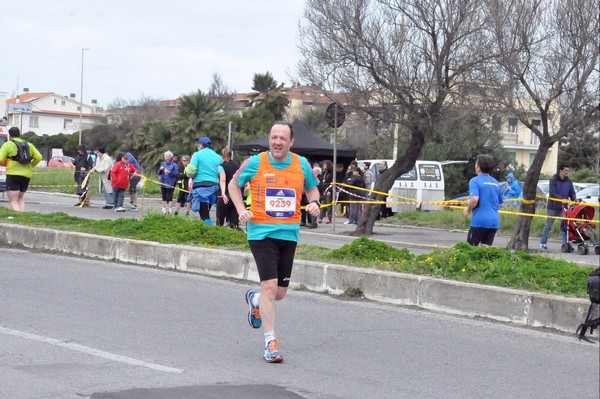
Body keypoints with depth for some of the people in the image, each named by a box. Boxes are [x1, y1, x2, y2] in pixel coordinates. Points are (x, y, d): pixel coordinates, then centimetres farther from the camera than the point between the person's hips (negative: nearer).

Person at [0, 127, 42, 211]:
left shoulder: (8, 144, -1)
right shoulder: (29, 145, 13)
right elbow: (39, 157, 5)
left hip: (13, 174, -5)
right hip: (27, 175, 5)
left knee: (13, 201, -5)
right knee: (20, 198, 21)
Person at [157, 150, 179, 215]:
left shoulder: (174, 165, -5)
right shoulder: (163, 164, 9)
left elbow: (176, 173, -12)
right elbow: (159, 173, 10)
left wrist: (169, 172, -25)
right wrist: (160, 169, -11)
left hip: (170, 183, -5)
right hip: (163, 183, 5)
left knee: (169, 198, -4)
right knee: (164, 198, 9)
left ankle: (169, 211, 1)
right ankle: (164, 211, 15)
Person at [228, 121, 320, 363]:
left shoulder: (301, 164, 3)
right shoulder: (255, 163, -4)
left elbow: (312, 188, 20)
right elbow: (234, 185, 10)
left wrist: (314, 202, -2)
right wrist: (241, 209, -6)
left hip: (289, 233, 4)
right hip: (261, 232, -4)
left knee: (280, 293, 9)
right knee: (270, 285, -14)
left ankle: (255, 300, 45)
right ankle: (270, 342, -6)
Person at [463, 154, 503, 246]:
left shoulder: (475, 181, -6)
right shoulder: (496, 182, 15)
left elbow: (475, 199, -22)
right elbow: (500, 205, 21)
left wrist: (468, 210, -6)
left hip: (479, 221, -6)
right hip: (494, 221, 6)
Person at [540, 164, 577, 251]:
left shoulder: (568, 181, 5)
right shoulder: (554, 180, -10)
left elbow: (572, 192, 6)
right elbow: (552, 193, -18)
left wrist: (574, 199, -17)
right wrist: (562, 199, -31)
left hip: (563, 207, 4)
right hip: (553, 207, -4)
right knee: (548, 225, 4)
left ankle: (565, 243, 0)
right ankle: (543, 243, 13)